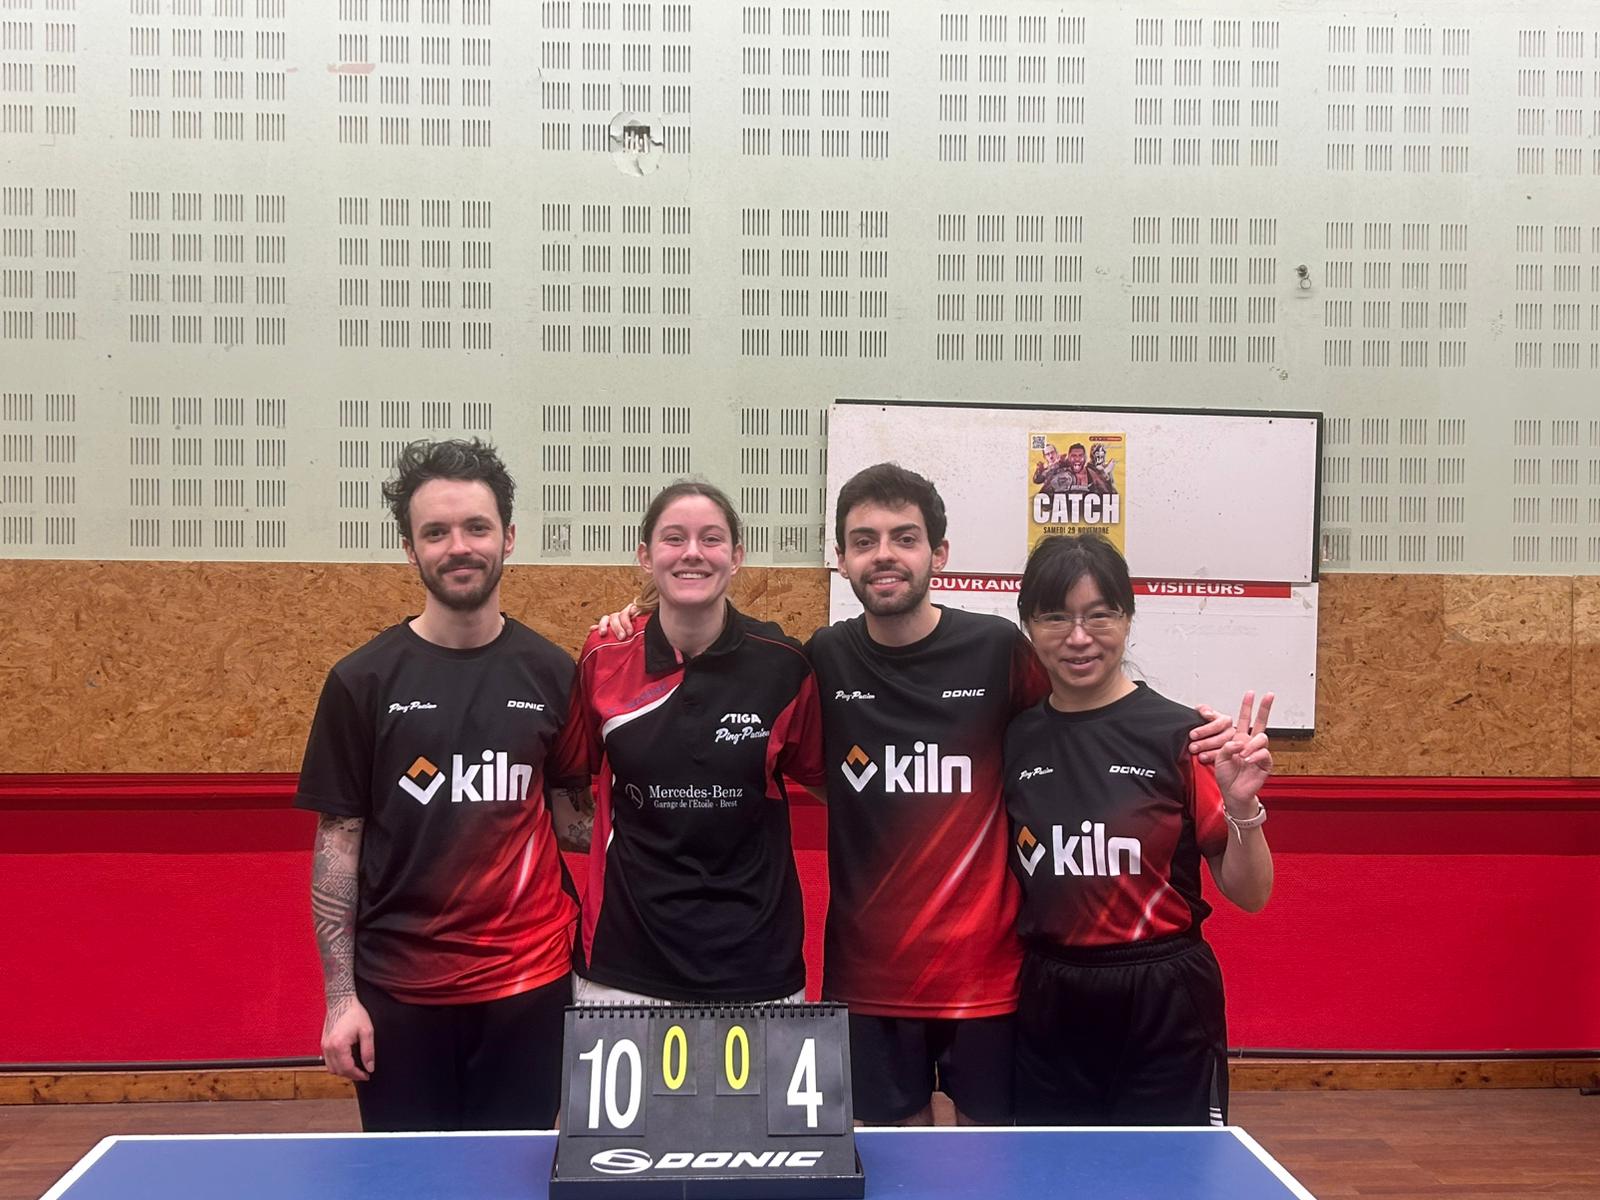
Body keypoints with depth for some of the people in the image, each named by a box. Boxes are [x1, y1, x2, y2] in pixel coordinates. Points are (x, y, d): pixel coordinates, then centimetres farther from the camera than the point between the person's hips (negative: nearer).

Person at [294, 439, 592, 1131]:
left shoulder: (551, 675, 1)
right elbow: (337, 841, 0)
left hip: (527, 986, 1)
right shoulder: (362, 681, -3)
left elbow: (576, 819, 8)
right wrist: (340, 996, -4)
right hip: (398, 993, -1)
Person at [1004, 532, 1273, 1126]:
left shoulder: (1179, 733, -9)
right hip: (1047, 1008, 3)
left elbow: (1249, 894, -6)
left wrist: (1242, 806, -21)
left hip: (1163, 1010, -3)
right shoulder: (1014, 740, 1)